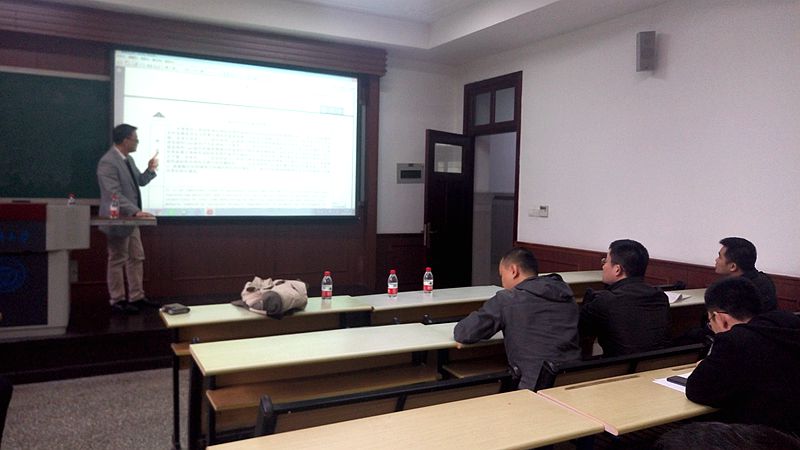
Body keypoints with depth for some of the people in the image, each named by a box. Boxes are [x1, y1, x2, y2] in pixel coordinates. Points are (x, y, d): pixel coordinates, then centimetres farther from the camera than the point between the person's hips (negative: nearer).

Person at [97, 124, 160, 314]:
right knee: (118, 261, 2)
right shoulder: (107, 162, -21)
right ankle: (117, 301, 15)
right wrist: (136, 211, -33)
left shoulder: (128, 159, 9)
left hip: (130, 219, 9)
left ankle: (136, 297, 23)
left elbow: (139, 182, 20)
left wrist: (150, 170, 3)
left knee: (137, 258, 13)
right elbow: (114, 194, -27)